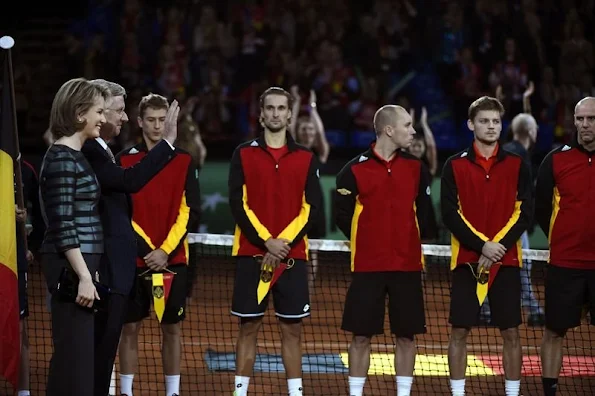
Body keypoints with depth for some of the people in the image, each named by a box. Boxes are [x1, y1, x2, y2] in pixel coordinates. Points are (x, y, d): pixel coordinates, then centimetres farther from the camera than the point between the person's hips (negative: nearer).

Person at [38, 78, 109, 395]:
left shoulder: (73, 156, 15)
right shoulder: (62, 159, -13)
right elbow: (63, 226, -19)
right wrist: (84, 276, -20)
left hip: (78, 264, 10)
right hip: (71, 266, -10)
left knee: (78, 350, 13)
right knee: (75, 350, -8)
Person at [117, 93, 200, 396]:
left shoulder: (183, 162, 4)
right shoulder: (124, 160, 2)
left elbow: (190, 213, 0)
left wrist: (166, 251, -10)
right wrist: (143, 248, -11)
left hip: (173, 260, 1)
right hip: (134, 259, -1)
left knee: (171, 328, 5)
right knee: (130, 328, 2)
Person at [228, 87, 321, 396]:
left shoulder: (306, 158, 7)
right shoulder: (244, 154, 4)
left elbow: (311, 208, 1)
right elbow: (238, 204, -3)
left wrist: (284, 243, -11)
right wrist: (266, 241, -13)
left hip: (293, 257, 1)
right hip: (252, 254, -1)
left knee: (291, 329, 3)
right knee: (249, 327, 1)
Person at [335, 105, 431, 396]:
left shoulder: (415, 167, 6)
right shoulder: (355, 169, -4)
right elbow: (342, 214, 2)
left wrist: (407, 239, 10)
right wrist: (366, 242, 6)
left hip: (407, 265, 3)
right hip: (367, 266, -3)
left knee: (406, 336, 4)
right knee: (361, 336, 1)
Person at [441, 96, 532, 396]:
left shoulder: (516, 166, 6)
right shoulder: (455, 166, 2)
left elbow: (523, 213, 0)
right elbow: (450, 214, -4)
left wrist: (498, 246, -12)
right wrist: (481, 246, -14)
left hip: (507, 261, 1)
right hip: (467, 259, -1)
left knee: (510, 332, 1)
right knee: (459, 331, 0)